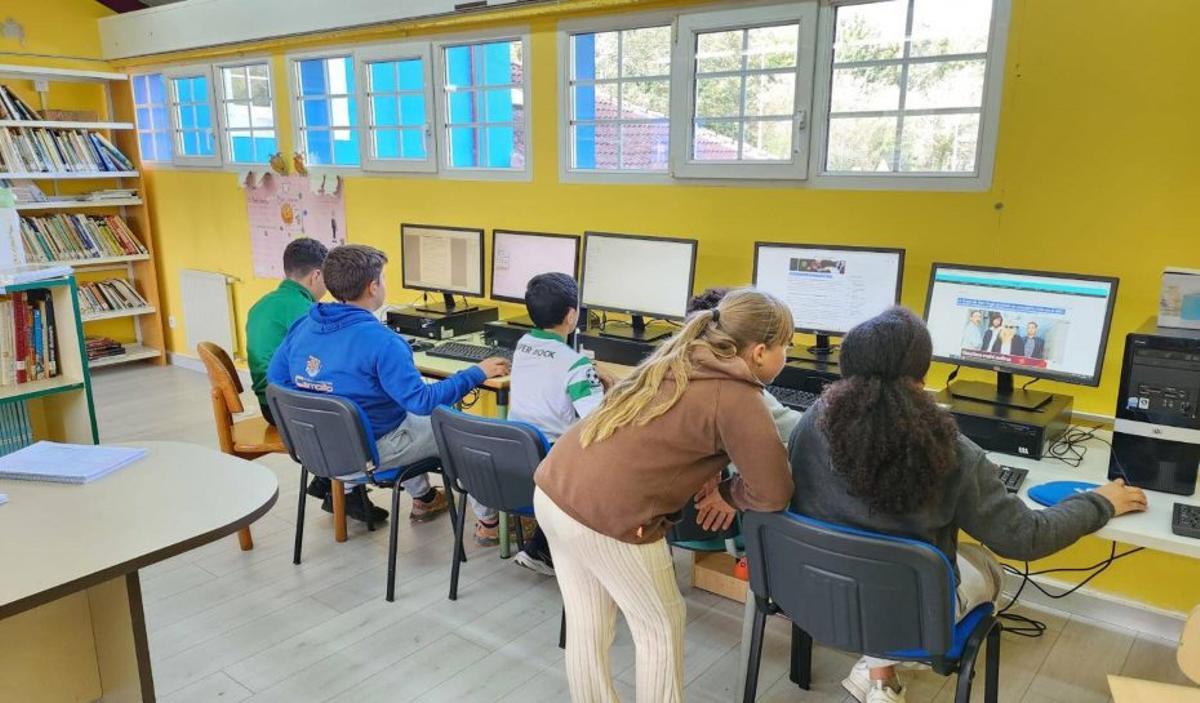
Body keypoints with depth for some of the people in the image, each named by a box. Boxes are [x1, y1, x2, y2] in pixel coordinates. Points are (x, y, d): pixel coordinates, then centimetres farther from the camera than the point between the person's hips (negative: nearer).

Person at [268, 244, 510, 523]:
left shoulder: (302, 326, -5)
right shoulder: (380, 341, -28)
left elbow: (275, 377, 5)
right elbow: (421, 401, -27)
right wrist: (477, 373, -19)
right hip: (370, 451, -7)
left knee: (411, 418, 30)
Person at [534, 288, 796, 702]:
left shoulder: (678, 360, 13)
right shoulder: (737, 399, -12)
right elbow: (773, 494, -9)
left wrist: (704, 477, 9)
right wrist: (726, 491, 9)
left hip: (553, 489, 8)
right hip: (605, 515, -8)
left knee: (586, 627, 22)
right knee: (660, 631, 14)